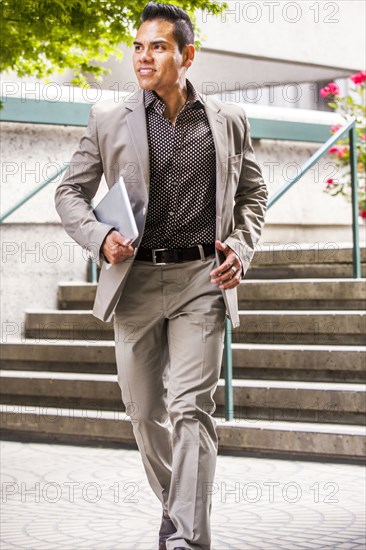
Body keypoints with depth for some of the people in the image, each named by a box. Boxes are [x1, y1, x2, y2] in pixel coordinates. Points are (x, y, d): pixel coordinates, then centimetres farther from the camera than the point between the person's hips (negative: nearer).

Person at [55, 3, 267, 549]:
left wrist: (241, 247, -1)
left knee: (191, 409, -13)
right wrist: (99, 237, -9)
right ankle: (174, 505, 34)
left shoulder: (229, 121, 7)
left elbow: (253, 193, 16)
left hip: (201, 279, -2)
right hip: (135, 279, 2)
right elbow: (70, 192, 10)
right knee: (145, 413, 11)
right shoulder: (109, 119, 5)